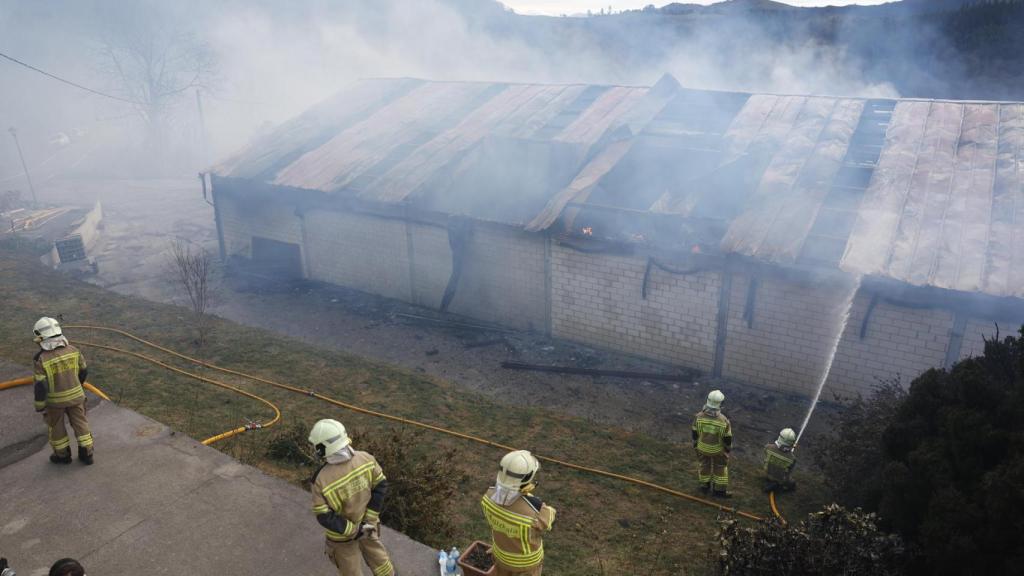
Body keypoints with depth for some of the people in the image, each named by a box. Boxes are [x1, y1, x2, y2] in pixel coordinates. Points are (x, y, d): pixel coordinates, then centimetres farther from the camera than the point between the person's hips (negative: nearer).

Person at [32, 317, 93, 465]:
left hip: (55, 399, -3)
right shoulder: (72, 350, -11)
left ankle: (63, 455, 34)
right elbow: (83, 370, 2)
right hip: (75, 395, 3)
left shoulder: (41, 359, -24)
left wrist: (39, 406, -8)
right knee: (80, 423, 17)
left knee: (55, 426, 20)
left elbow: (40, 386, -21)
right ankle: (86, 454, 24)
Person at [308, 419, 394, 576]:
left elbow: (325, 517, -26)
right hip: (367, 524, 3)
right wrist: (368, 520, -12)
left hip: (342, 534, -3)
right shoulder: (365, 458, -23)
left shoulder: (321, 480, -33)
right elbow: (381, 485, -14)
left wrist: (355, 531, -19)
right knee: (374, 551, 30)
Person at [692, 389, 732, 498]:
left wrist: (695, 444, 9)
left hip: (702, 448, 2)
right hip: (718, 449, -2)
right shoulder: (724, 421, -31)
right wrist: (728, 448, 4)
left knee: (705, 465, 27)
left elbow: (695, 433, -9)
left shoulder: (699, 416, -24)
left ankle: (704, 485, 46)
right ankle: (719, 490, 37)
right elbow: (727, 439, -16)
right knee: (720, 468, 23)